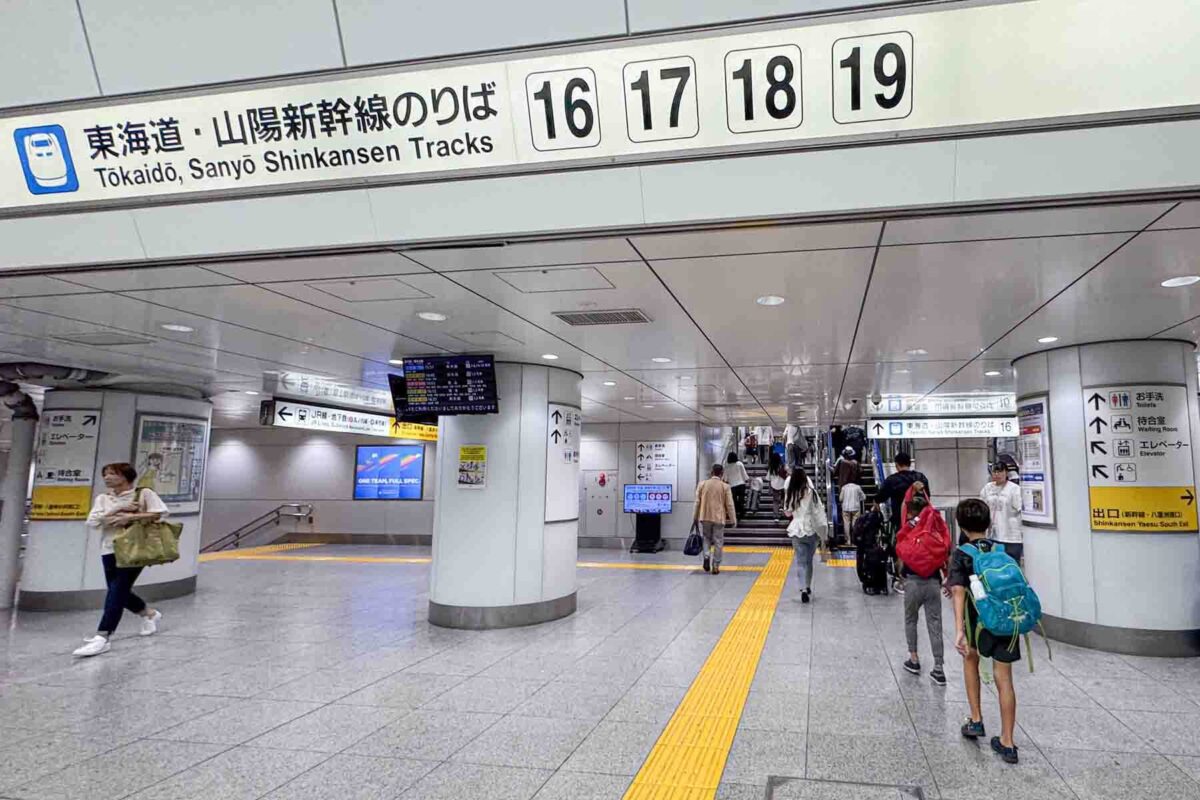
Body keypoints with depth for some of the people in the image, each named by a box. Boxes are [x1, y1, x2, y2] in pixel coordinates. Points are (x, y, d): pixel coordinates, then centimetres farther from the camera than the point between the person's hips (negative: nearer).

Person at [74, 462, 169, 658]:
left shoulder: (144, 493, -2)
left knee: (117, 592, -12)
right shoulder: (103, 498, 10)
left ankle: (102, 638, -14)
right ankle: (150, 614, 37)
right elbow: (92, 522, -2)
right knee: (120, 593, 11)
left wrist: (130, 517, -16)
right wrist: (117, 509, -12)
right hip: (110, 550, 6)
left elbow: (160, 513, -11)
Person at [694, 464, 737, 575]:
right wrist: (733, 519, 5)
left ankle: (706, 556, -6)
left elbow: (697, 502, 3)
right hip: (719, 518, -2)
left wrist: (695, 517, 11)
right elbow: (729, 505, -4)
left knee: (706, 538, 18)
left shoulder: (702, 484, 0)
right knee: (718, 542, 6)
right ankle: (715, 567, 6)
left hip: (705, 517, 2)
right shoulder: (725, 486, -6)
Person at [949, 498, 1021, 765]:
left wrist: (959, 631, -27)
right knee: (1004, 679, 8)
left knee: (970, 656, 26)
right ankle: (1007, 743, 11)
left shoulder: (961, 554, -8)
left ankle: (976, 721, 25)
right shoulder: (1002, 549, 5)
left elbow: (959, 593, -20)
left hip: (979, 620, -2)